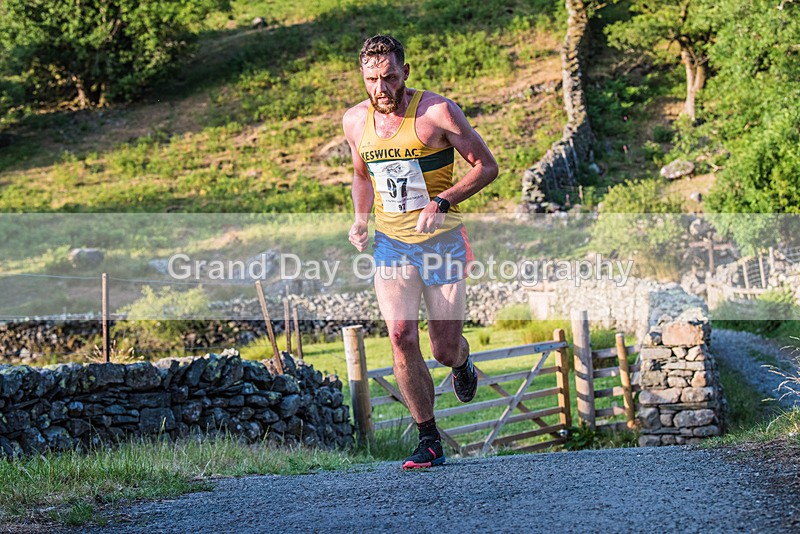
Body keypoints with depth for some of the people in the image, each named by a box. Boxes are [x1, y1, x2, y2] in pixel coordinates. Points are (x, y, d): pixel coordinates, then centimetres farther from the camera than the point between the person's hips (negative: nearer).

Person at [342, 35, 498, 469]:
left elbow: (486, 166, -8)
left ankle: (461, 363, 41)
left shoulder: (437, 112, -12)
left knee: (445, 350, -1)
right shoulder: (355, 121, 3)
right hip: (391, 244, 3)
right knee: (401, 337, -16)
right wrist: (360, 220, 3)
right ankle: (429, 444, -5)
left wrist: (442, 202, -21)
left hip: (442, 242, -3)